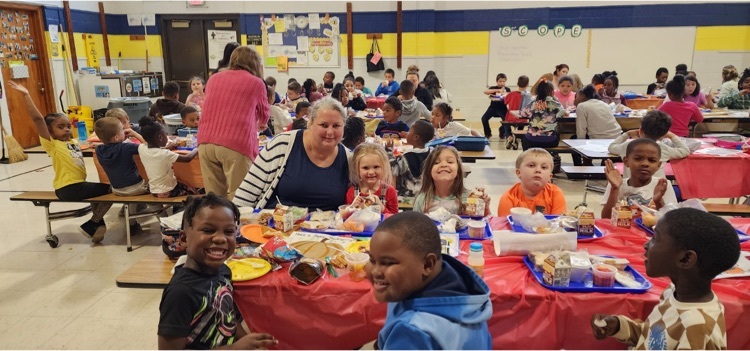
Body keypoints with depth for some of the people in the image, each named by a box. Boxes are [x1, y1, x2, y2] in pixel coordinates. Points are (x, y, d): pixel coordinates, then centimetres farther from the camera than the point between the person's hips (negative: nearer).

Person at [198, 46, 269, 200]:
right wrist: (260, 125, 49)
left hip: (206, 143, 5)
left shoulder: (213, 79, 20)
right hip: (237, 144, -4)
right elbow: (265, 113, 25)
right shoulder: (256, 82, 9)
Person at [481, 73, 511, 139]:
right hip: (493, 107, 0)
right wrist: (497, 90, -27)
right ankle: (488, 133, 6)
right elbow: (485, 92, -19)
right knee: (484, 118, -20)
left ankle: (502, 132, 10)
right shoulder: (493, 88, 1)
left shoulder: (507, 90, 6)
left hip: (503, 108, 0)